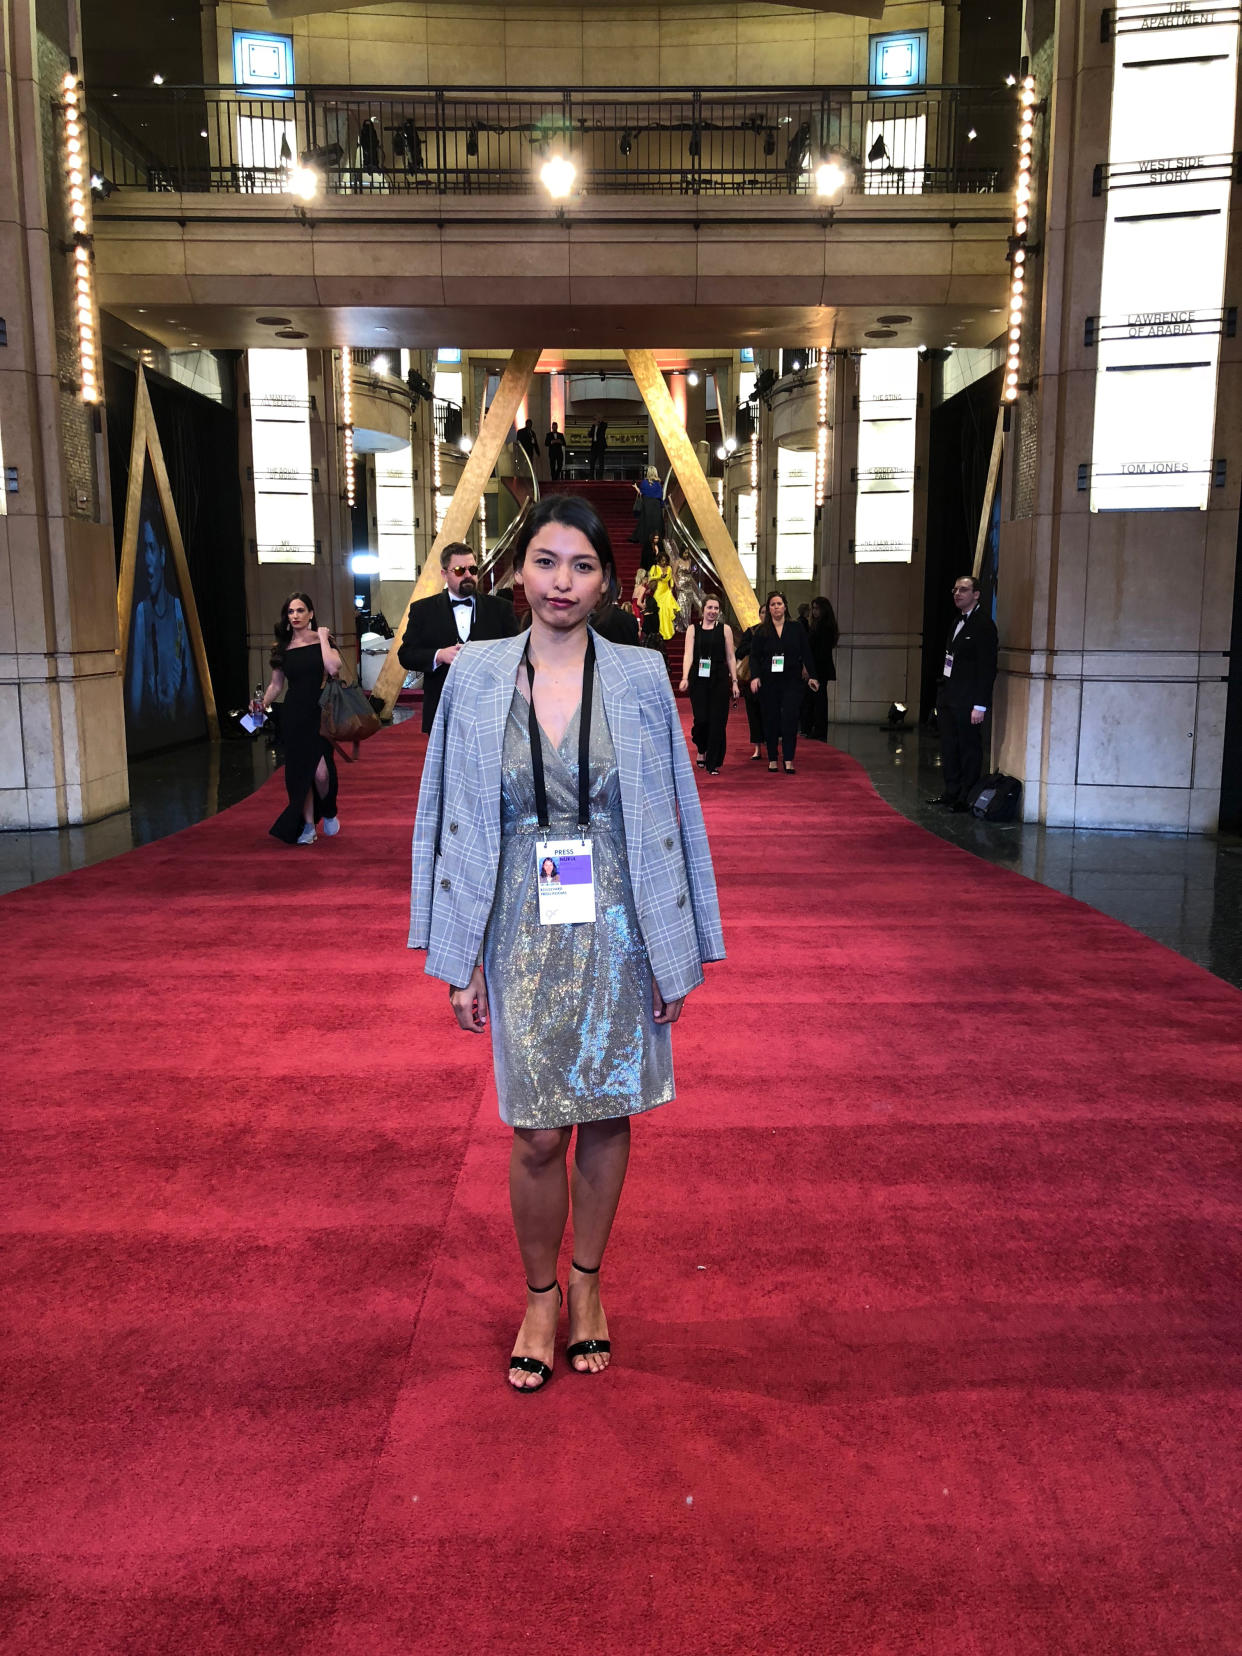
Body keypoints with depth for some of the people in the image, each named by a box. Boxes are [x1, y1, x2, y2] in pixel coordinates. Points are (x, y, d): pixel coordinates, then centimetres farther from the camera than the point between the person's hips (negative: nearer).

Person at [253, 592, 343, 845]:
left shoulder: (322, 640, 0)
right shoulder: (282, 647, 8)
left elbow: (333, 668, -19)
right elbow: (276, 684, 13)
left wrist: (322, 638, -11)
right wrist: (263, 703, -4)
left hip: (319, 713, -3)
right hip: (293, 716, 3)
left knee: (321, 771, -12)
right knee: (299, 771, 3)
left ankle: (328, 813, 17)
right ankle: (308, 826, 15)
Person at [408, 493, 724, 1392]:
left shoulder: (641, 678, -3)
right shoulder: (475, 678, -1)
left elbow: (675, 814, 1)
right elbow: (453, 819, 2)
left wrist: (680, 952, -1)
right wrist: (460, 959, -1)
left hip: (618, 929, 0)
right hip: (523, 932, 0)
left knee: (607, 1116, 12)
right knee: (537, 1132, 3)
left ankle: (587, 1283, 35)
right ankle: (540, 1296, 28)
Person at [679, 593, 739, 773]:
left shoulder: (725, 629, 8)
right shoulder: (693, 629, 7)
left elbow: (730, 657, 8)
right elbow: (688, 654, -2)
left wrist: (734, 681, 2)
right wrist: (685, 678, -15)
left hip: (720, 679, 0)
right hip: (698, 679, 0)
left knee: (717, 721, -3)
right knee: (701, 719, -9)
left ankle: (713, 764, 5)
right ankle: (701, 749, 23)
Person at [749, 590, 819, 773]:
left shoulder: (796, 627, 5)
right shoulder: (762, 631, 5)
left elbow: (806, 653, 5)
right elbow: (754, 656, 2)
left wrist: (812, 675, 1)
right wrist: (754, 676, -12)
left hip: (791, 681, -1)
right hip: (768, 682, 1)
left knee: (790, 719, -10)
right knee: (770, 720, 5)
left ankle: (788, 760, -9)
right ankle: (772, 759, 14)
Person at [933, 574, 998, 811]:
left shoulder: (984, 625, -12)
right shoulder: (957, 622, 16)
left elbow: (987, 667, -16)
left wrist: (980, 705, -20)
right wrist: (942, 694, 13)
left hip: (967, 701, -9)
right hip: (948, 697, 9)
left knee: (969, 749, 0)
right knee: (948, 747, 15)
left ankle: (966, 798, 7)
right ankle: (951, 792, 26)